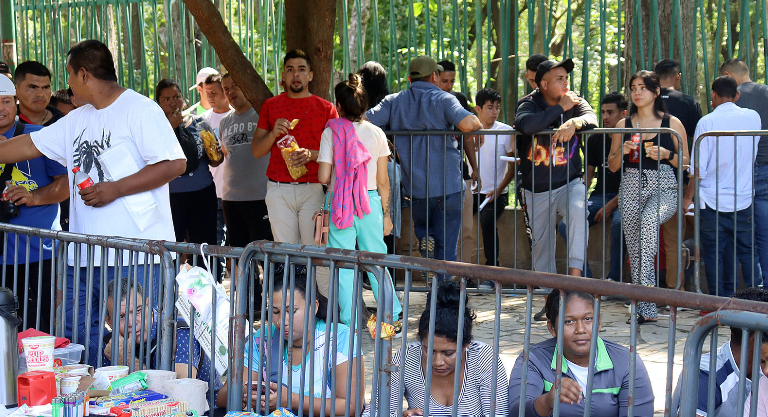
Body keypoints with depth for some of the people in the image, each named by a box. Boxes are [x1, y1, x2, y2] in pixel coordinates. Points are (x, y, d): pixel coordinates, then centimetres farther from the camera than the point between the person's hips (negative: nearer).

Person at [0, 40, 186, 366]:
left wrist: (115, 188, -16)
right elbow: (28, 146, 24)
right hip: (83, 256, 8)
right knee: (76, 337, 11)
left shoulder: (140, 110, -7)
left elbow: (175, 164, -15)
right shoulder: (77, 121, 18)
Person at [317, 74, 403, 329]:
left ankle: (349, 323, 7)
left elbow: (323, 177, -9)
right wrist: (386, 213, 11)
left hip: (339, 202, -2)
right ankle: (392, 318, 14)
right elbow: (383, 181, 2)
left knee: (343, 266, 5)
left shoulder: (331, 133, -6)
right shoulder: (376, 133, 1)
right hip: (370, 202, 2)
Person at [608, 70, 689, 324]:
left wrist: (666, 155, -11)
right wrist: (622, 152, -7)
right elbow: (612, 167, 13)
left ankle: (645, 283, -34)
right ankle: (647, 310, 9)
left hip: (664, 188, -3)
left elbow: (686, 163, 8)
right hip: (631, 187, 3)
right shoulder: (624, 125, 12)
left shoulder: (672, 123, 6)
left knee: (649, 220, -36)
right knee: (634, 250, 0)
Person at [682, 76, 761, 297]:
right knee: (747, 252, 11)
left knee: (714, 253, 5)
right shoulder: (753, 117, 1)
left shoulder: (706, 122, -8)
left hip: (712, 200, -2)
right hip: (743, 198, 3)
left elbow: (699, 168, -8)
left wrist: (688, 197, 4)